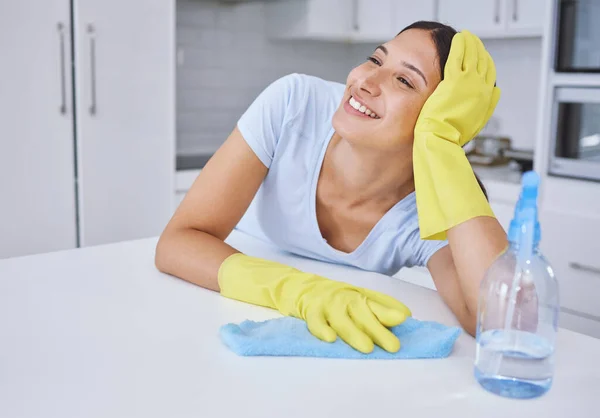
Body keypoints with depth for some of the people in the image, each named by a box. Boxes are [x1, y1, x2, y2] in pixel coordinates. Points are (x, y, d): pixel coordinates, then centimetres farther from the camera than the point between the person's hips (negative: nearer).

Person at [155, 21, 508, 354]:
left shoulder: (434, 213, -24)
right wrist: (300, 290, -44)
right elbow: (176, 243, -26)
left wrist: (442, 139, -39)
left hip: (338, 352, 0)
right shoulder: (294, 104, -24)